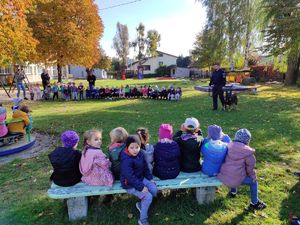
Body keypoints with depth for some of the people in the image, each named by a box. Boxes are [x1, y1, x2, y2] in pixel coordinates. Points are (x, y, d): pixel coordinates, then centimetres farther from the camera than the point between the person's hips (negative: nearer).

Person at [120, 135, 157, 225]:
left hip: (141, 179, 8)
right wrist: (141, 187, -25)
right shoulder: (126, 160, -28)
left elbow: (145, 167, 11)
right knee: (148, 197, -17)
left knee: (154, 190, -6)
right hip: (130, 184, -8)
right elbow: (130, 177, -28)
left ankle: (140, 204, 16)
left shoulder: (140, 154, -3)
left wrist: (150, 178, 5)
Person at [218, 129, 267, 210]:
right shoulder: (248, 152, -13)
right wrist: (253, 176, 19)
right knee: (254, 182, 18)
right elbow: (250, 167, -2)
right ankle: (254, 204, 33)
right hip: (235, 179, -6)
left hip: (222, 175, 6)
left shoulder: (229, 146, 1)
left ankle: (233, 192, 56)